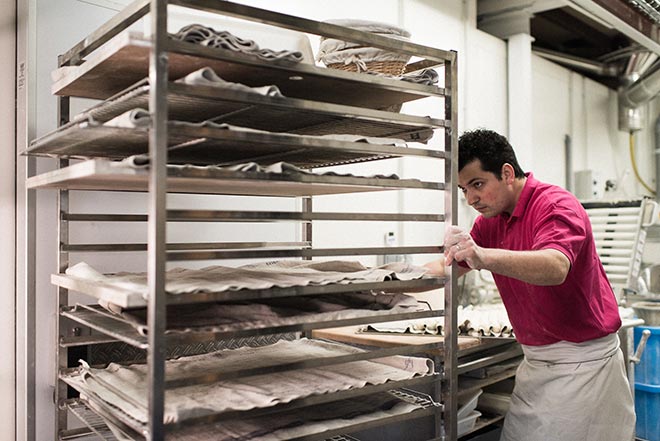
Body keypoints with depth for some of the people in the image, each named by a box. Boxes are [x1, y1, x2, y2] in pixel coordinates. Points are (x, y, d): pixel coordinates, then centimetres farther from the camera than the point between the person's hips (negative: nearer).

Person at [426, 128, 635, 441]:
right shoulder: (490, 220, 6)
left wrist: (483, 257, -54)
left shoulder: (556, 205, -18)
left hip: (582, 361, -7)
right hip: (535, 362, 7)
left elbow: (555, 268, -39)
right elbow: (450, 267, 13)